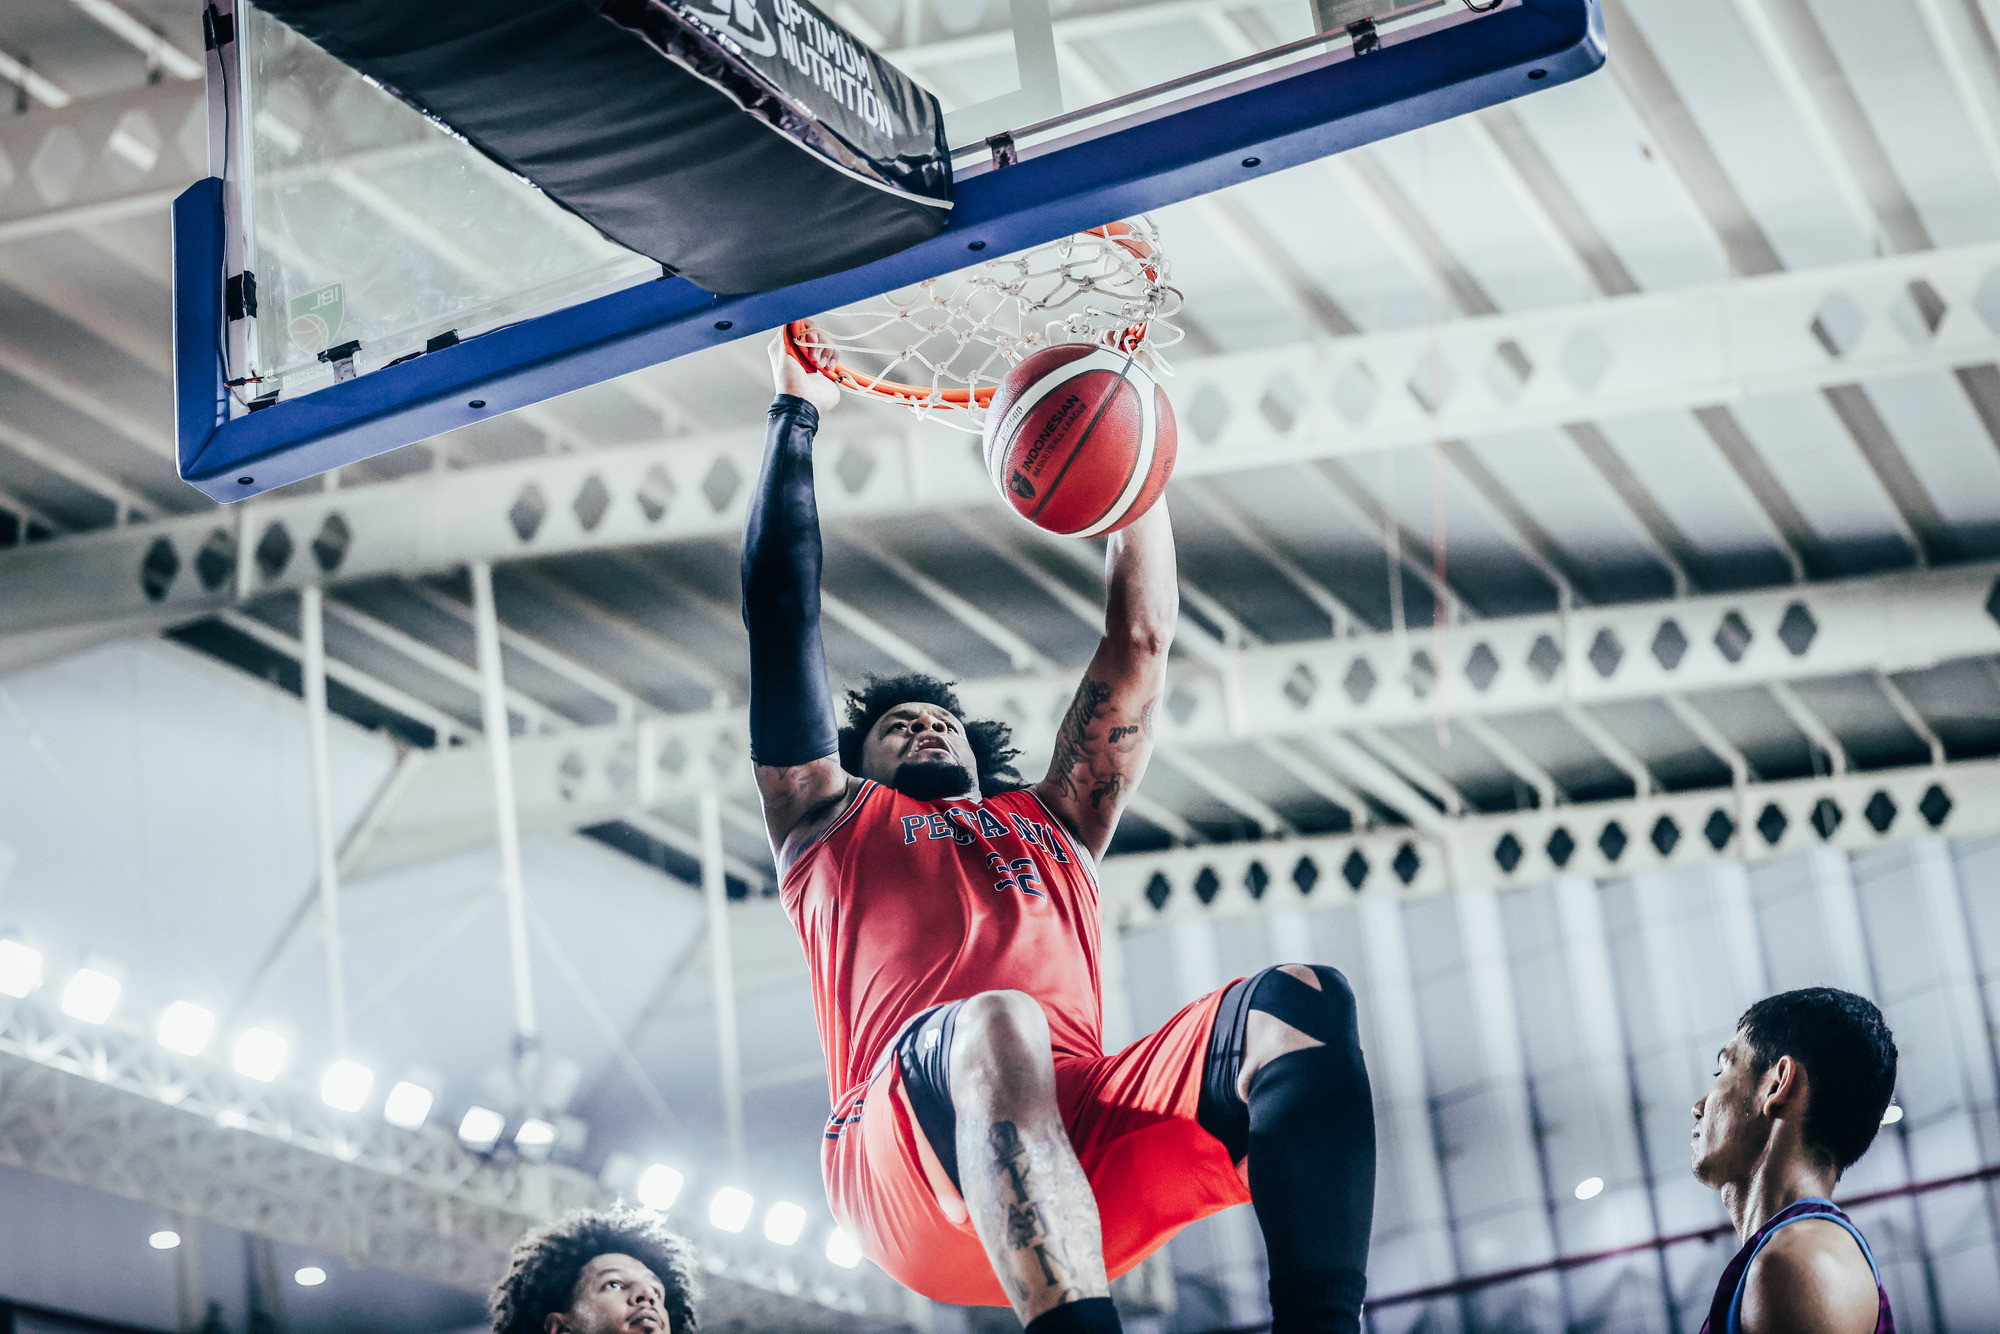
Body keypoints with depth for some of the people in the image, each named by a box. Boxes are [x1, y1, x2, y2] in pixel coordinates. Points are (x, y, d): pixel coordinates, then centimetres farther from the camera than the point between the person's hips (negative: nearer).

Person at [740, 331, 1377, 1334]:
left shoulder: (1053, 825, 40)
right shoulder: (832, 822, 32)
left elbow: (1141, 640, 40)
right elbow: (780, 606, 29)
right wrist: (796, 413, 35)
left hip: (1092, 1134, 4)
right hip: (912, 1161, -4)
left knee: (1297, 1001, -22)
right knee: (1000, 1025, -38)